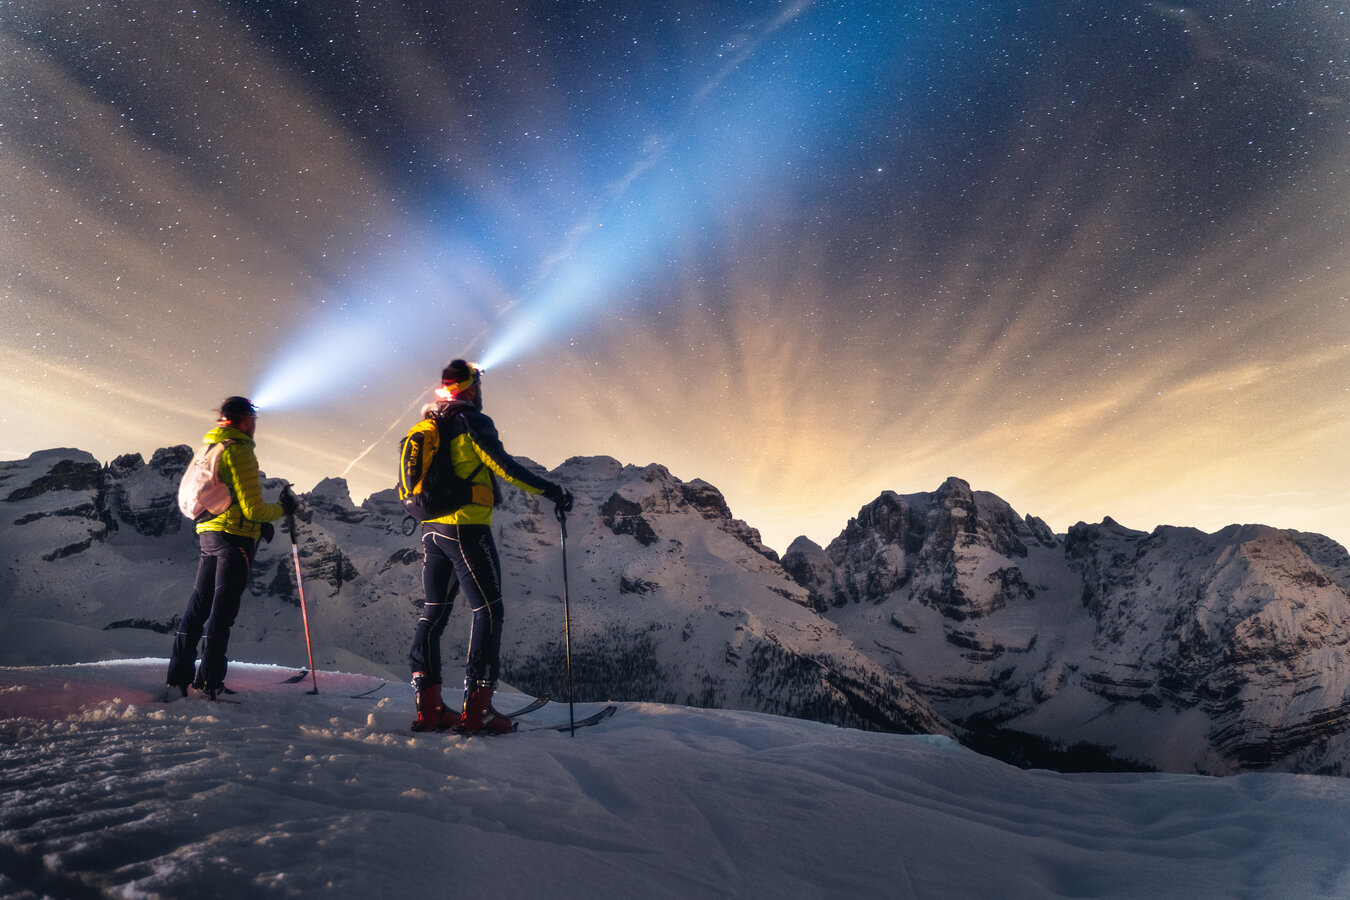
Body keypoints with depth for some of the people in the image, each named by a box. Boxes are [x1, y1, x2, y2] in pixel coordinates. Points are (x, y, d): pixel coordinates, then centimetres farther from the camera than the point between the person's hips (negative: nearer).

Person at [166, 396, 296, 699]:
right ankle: (208, 684, -2)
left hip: (207, 534, 9)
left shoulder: (208, 449, 16)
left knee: (198, 606, 12)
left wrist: (258, 523, 22)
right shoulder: (238, 450, -12)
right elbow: (252, 508, -16)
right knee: (222, 611, -5)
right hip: (235, 537, -9)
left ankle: (178, 679, 15)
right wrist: (281, 509, 1)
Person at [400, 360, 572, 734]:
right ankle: (475, 709, -7)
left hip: (431, 530, 8)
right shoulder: (472, 422, -9)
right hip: (467, 528, -8)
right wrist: (551, 490, -8)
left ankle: (428, 707, 13)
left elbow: (410, 482, 22)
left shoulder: (425, 427, 15)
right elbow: (504, 466, -15)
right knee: (487, 611, -3)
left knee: (434, 613, 12)